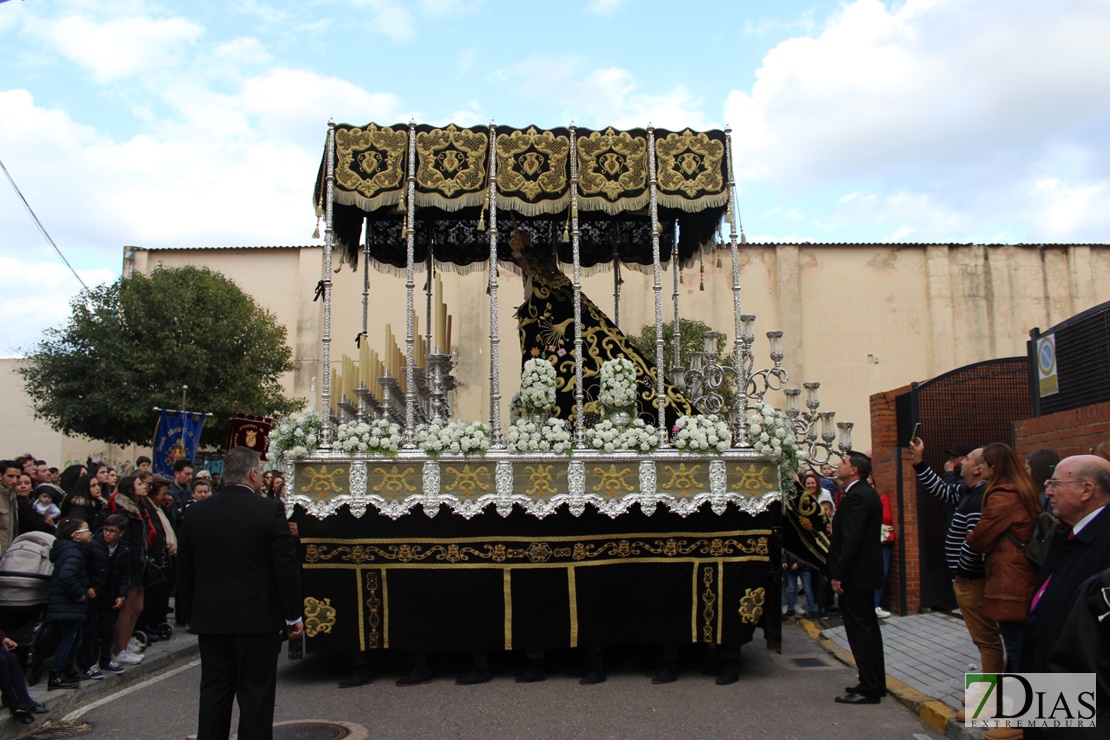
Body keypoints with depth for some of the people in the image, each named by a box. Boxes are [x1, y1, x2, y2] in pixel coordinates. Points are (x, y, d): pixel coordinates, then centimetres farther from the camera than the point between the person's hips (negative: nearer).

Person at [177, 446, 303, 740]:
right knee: (256, 693, 4)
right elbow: (287, 567, -11)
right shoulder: (270, 511, -12)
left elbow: (184, 569, 7)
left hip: (210, 617, 4)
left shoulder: (197, 512, 2)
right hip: (257, 617, -4)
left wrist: (188, 614, 17)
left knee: (214, 690, 13)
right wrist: (293, 615, -3)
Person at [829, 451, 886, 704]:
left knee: (860, 630, -5)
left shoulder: (857, 496, -19)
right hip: (866, 572, 11)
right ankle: (875, 683, 25)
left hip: (855, 573, -11)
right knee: (868, 628, 16)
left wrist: (838, 575, -20)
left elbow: (851, 540, -24)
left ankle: (869, 688, 0)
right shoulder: (866, 493, 14)